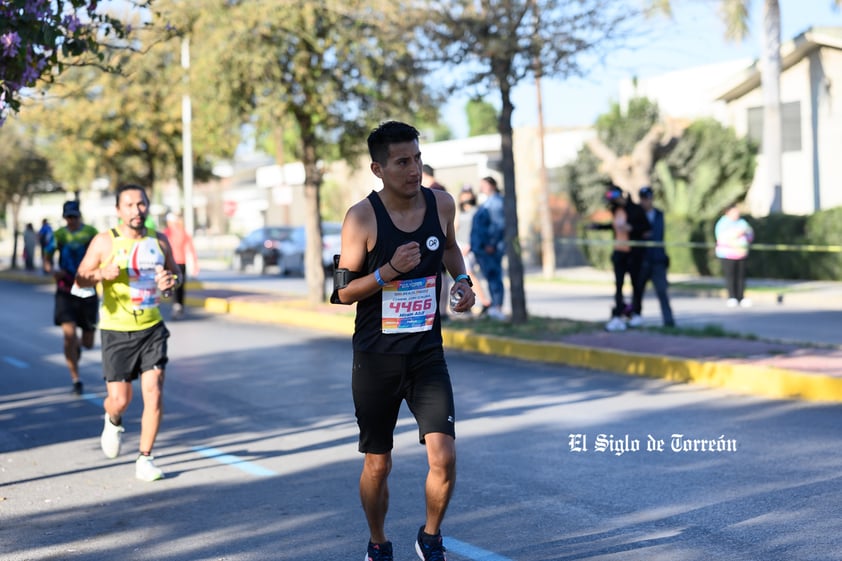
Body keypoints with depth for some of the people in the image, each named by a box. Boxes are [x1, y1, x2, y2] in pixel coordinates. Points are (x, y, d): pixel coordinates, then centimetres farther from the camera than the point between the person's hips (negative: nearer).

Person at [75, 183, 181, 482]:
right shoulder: (104, 242, -6)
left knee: (154, 393, -8)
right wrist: (102, 273, -25)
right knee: (120, 399, 0)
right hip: (117, 331, -2)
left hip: (152, 328, 2)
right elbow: (81, 278, -3)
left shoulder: (159, 241, 3)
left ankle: (144, 460, 4)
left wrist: (172, 281, -8)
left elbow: (175, 273, 17)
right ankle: (113, 422, 38)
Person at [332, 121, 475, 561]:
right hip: (376, 359, -2)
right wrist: (389, 271, -23)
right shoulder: (362, 218, -12)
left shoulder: (441, 204, -1)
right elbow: (343, 291, -8)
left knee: (443, 457, -11)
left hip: (427, 354, 2)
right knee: (377, 465, 8)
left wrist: (462, 279, 3)